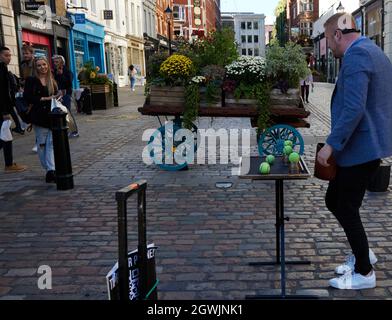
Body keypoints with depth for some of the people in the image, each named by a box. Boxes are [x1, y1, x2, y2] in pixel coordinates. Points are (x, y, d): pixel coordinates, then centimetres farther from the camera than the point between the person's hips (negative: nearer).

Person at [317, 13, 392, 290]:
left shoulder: (356, 55, -17)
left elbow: (353, 109, -27)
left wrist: (331, 145, -22)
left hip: (359, 149, -10)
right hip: (369, 145, 10)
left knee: (346, 209, 3)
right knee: (335, 200, 18)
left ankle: (364, 272, 18)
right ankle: (362, 253, 32)